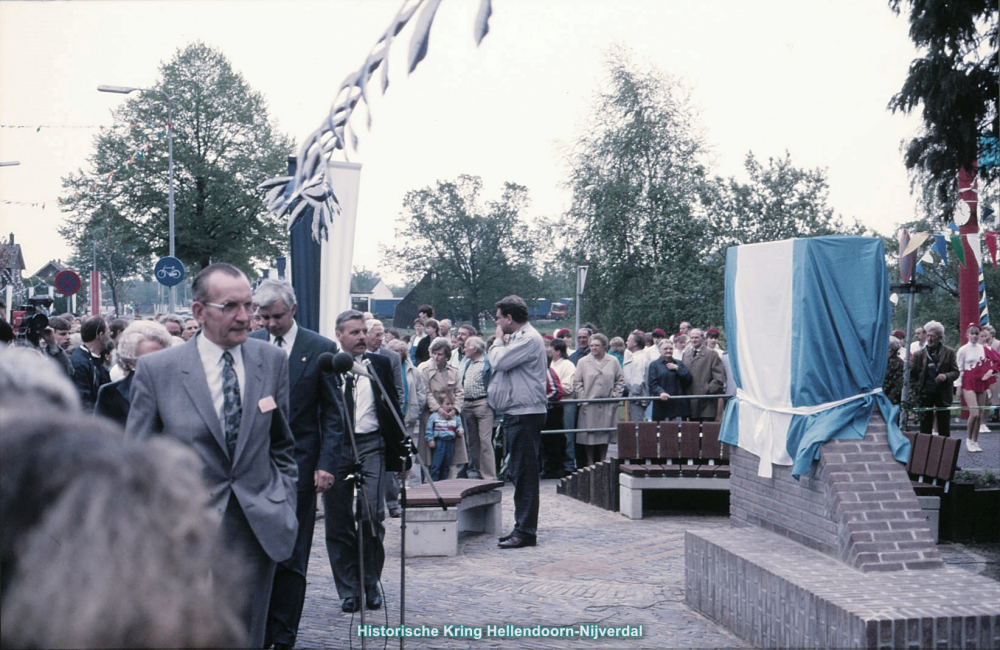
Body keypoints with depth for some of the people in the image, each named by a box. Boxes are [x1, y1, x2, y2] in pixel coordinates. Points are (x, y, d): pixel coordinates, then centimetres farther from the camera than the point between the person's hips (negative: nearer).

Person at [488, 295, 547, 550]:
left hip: (526, 415, -11)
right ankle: (522, 526, 21)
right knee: (517, 473, 14)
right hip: (516, 413, 11)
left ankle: (526, 531, -5)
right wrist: (500, 343, 5)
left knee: (524, 474, -8)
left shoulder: (529, 339, -14)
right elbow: (496, 362, 21)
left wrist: (498, 341, -4)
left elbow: (499, 361, -19)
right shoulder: (517, 338, 19)